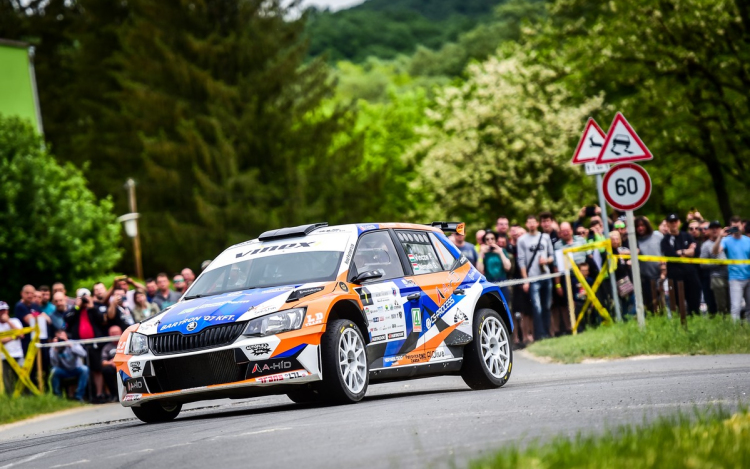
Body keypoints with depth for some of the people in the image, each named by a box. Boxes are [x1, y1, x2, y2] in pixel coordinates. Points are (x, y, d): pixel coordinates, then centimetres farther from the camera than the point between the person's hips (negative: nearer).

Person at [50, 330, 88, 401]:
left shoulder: (73, 344, -11)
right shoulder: (53, 349, -10)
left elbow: (83, 354, -29)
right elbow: (54, 364, -25)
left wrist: (71, 345, -35)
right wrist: (55, 349, -32)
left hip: (76, 369, 0)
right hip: (64, 372, 0)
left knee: (85, 369, -32)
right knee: (54, 370, -32)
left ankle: (79, 395, -24)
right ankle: (57, 395, -18)